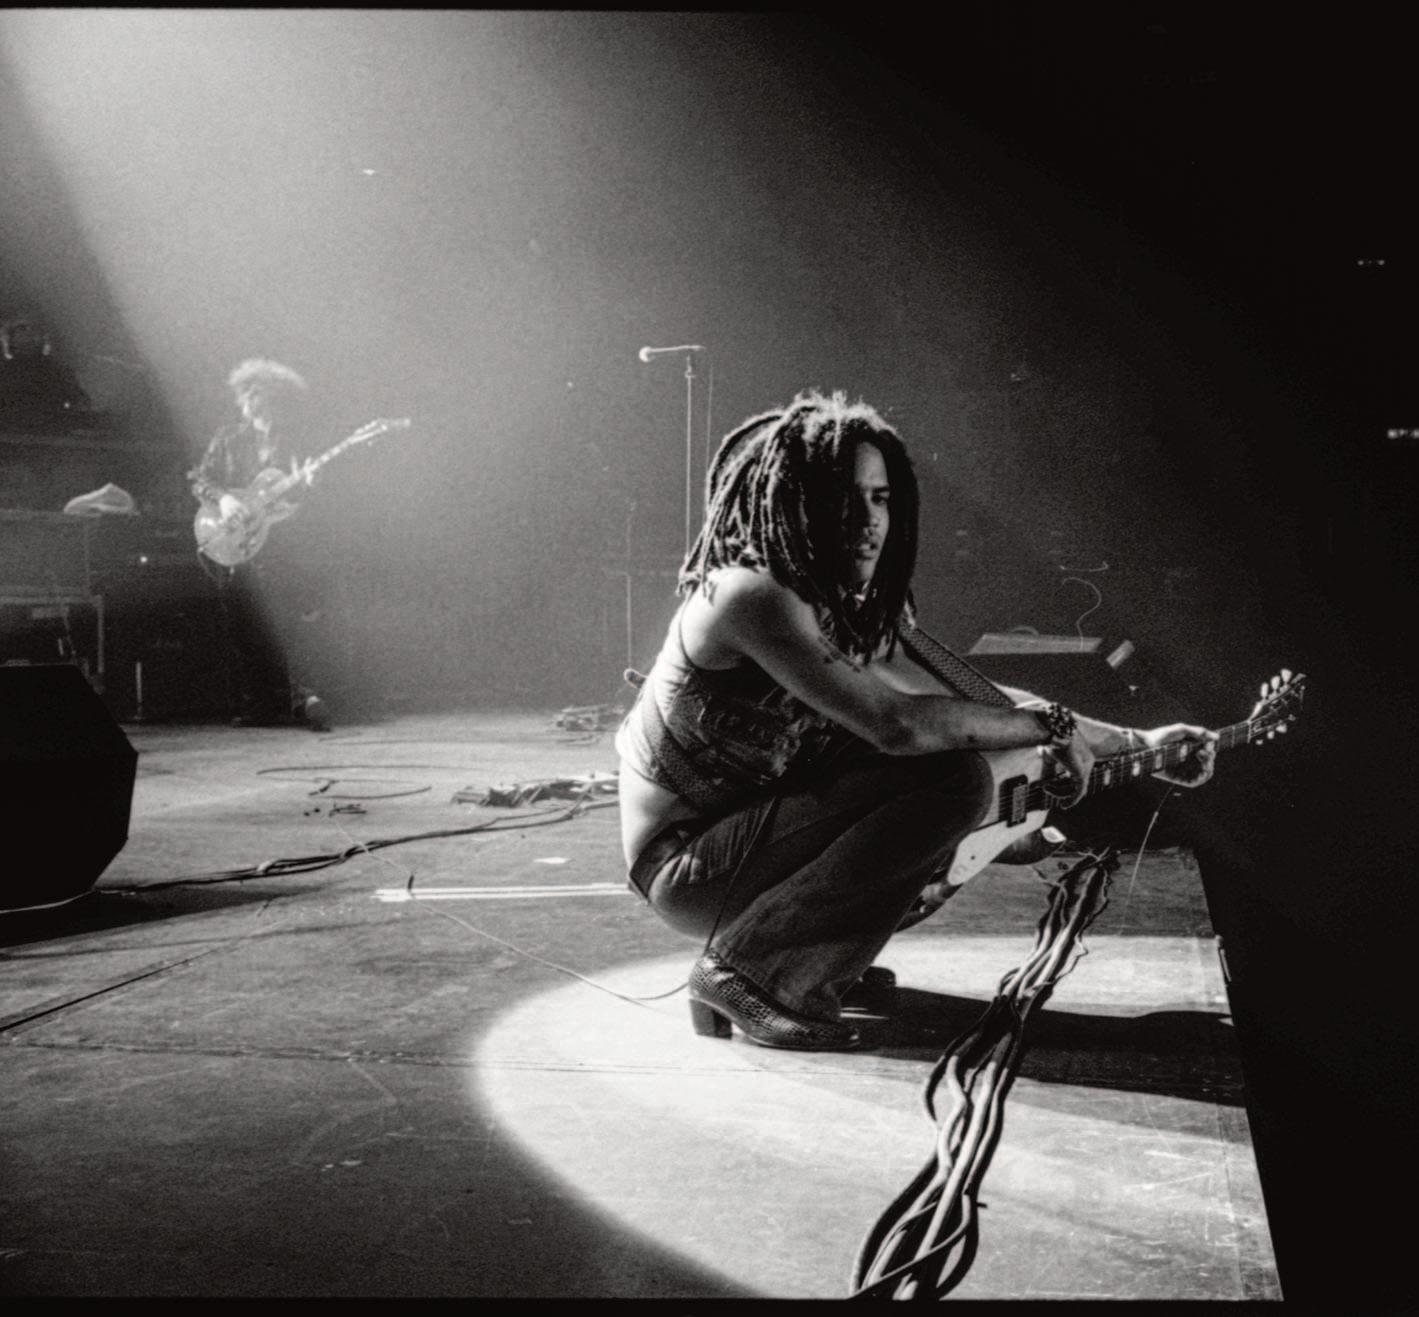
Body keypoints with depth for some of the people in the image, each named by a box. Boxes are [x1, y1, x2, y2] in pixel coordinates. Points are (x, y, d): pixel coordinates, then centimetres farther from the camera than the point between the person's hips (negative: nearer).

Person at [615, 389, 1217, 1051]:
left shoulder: (847, 611, 7)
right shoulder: (752, 594, -22)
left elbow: (971, 696, 11)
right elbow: (895, 723, -29)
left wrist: (1135, 743, 5)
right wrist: (1051, 726, -17)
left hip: (742, 833, 9)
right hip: (685, 864, -9)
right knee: (952, 779, -21)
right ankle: (751, 970, -14)